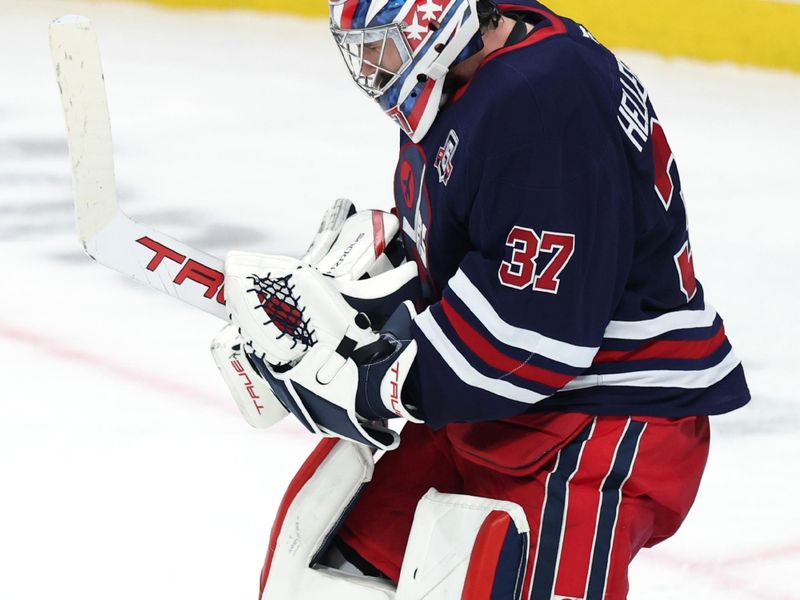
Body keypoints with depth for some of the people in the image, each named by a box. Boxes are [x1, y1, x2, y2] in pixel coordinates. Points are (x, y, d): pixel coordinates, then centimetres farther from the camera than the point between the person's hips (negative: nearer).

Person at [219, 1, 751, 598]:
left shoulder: (547, 101, -28)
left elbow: (532, 330, -28)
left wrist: (372, 386, -20)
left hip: (611, 417, -10)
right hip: (486, 406, 10)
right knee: (364, 551, 13)